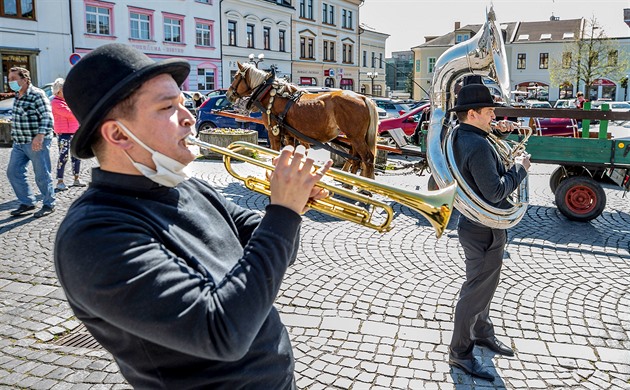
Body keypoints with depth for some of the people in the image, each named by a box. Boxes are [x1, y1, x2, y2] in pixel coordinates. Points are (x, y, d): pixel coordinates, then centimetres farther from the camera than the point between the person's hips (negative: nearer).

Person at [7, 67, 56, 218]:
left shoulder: (37, 95, -13)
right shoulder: (17, 96, 13)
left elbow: (47, 118, -19)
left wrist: (39, 136, -29)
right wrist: (15, 135, 20)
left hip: (36, 143, -9)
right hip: (19, 143, 9)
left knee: (42, 175, 0)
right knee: (13, 172, 9)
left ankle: (49, 204, 15)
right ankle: (27, 202, 21)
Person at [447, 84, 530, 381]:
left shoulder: (459, 136, 3)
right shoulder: (478, 146, -27)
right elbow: (495, 192, -29)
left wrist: (498, 131, 6)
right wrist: (519, 168, -16)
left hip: (475, 223, 10)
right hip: (484, 231, -10)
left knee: (484, 285, 25)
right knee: (476, 291, 2)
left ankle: (482, 333, 44)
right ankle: (460, 354, 15)